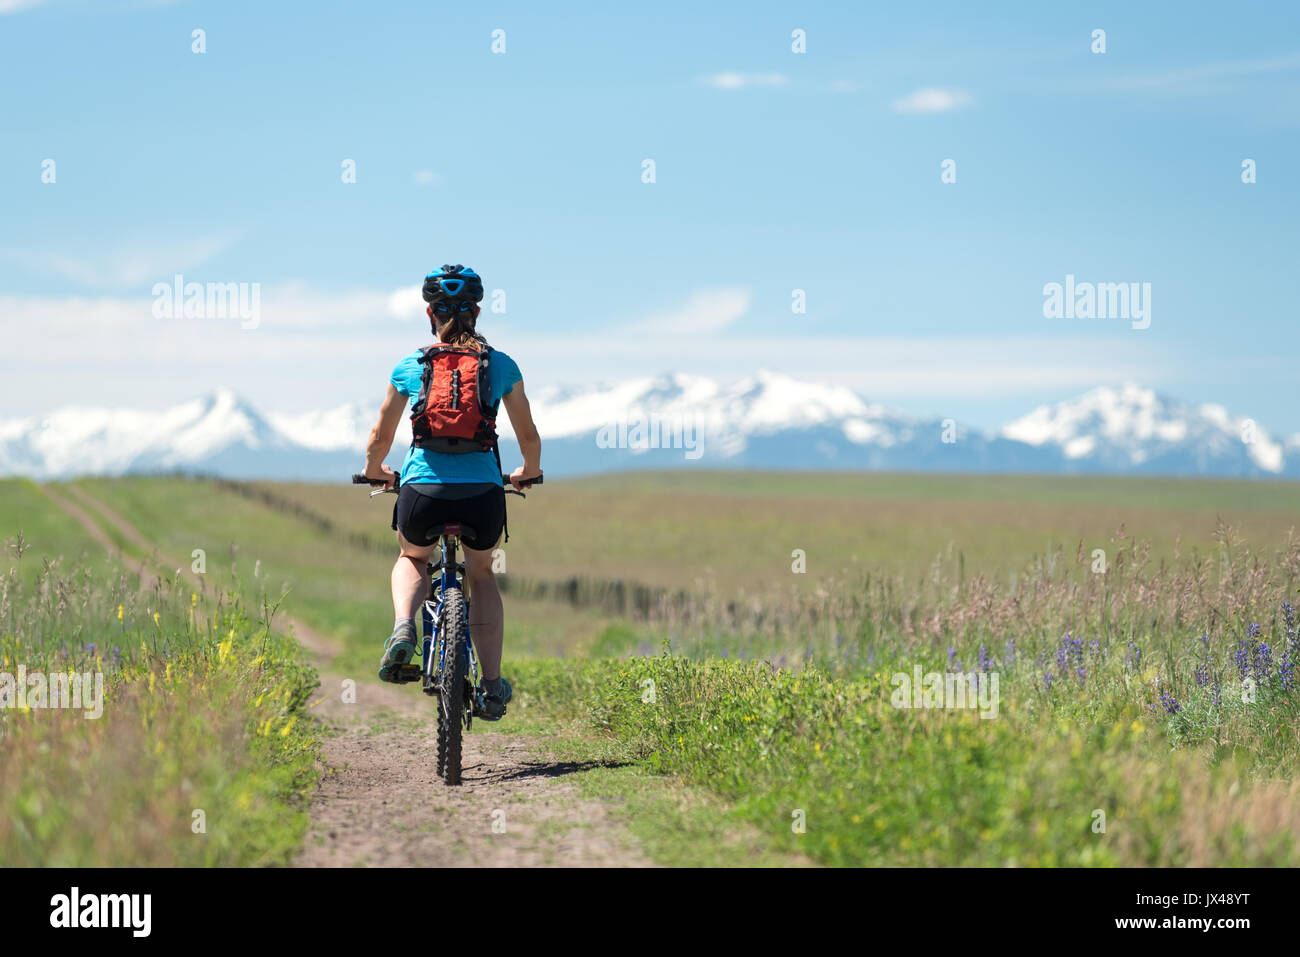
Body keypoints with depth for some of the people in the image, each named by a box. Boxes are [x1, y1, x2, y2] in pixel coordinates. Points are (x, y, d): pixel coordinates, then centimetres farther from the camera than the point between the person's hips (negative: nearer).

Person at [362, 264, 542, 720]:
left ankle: (403, 627, 1)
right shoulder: (501, 365, 8)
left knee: (411, 560, 32)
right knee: (481, 574, 29)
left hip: (423, 491, 0)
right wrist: (528, 473, 38)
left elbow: (379, 440, 17)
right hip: (483, 491, 0)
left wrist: (375, 471, 39)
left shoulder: (410, 367, 8)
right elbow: (529, 436, 17)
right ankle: (492, 686, 22)